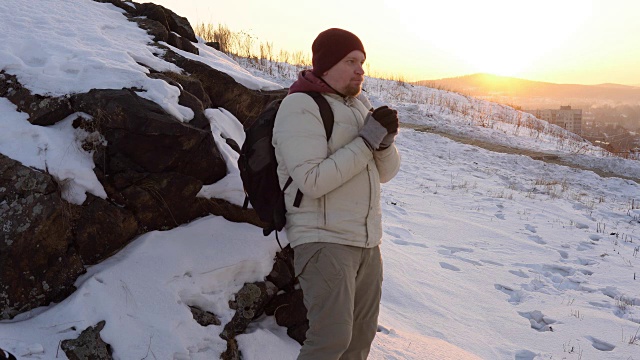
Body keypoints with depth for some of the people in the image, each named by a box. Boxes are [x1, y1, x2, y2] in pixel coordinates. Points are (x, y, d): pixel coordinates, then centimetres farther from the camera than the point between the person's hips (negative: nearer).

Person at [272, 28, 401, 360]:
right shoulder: (300, 106, -10)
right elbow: (313, 181, -21)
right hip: (324, 241, -8)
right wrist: (367, 141, -17)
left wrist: (386, 140, -8)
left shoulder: (358, 106, 13)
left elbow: (386, 172, 12)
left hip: (367, 242, 8)